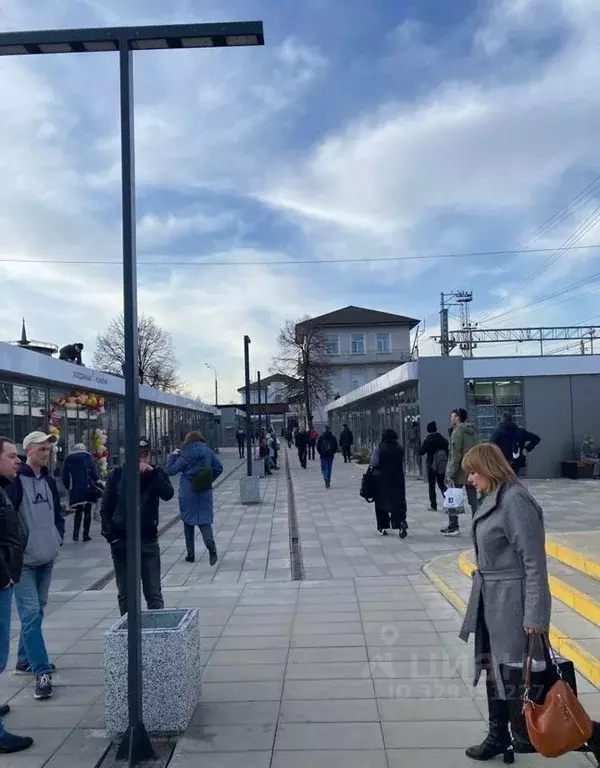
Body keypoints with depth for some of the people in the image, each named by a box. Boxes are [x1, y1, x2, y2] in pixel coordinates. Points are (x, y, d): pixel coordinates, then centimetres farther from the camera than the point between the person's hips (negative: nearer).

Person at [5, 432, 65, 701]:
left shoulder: (49, 481, 10)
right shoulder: (14, 480, -13)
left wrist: (58, 537, 8)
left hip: (46, 558, 7)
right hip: (23, 560, -7)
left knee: (37, 611, 16)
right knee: (31, 614, -9)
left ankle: (25, 660, 31)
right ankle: (42, 672, -5)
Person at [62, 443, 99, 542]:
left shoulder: (68, 458, 10)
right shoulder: (88, 456, 4)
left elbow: (65, 476, 6)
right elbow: (94, 472, -6)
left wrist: (68, 487, 15)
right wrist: (96, 482, 4)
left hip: (75, 490, 2)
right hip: (87, 488, -2)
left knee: (78, 511, 13)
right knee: (87, 511, 4)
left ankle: (76, 533, 2)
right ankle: (86, 534, 2)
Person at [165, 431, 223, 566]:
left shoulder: (185, 455, -10)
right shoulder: (208, 452, 2)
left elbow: (170, 470, -9)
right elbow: (219, 468, 9)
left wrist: (173, 456, 5)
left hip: (187, 493, -2)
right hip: (205, 493, 3)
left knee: (188, 522, 11)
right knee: (205, 520, 2)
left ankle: (190, 555, 16)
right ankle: (211, 547, -23)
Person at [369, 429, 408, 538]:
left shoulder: (379, 448, -9)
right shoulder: (400, 449, 0)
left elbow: (373, 463, -13)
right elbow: (403, 464, 3)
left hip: (381, 479, -1)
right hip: (397, 479, 2)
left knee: (381, 503, 10)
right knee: (398, 502, 4)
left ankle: (382, 528, 15)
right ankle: (402, 522, -17)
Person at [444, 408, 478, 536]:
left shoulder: (457, 431, -12)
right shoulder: (472, 432, 10)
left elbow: (456, 455, -16)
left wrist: (451, 474, -16)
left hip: (459, 472, -7)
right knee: (473, 500, 9)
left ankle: (453, 527, 5)